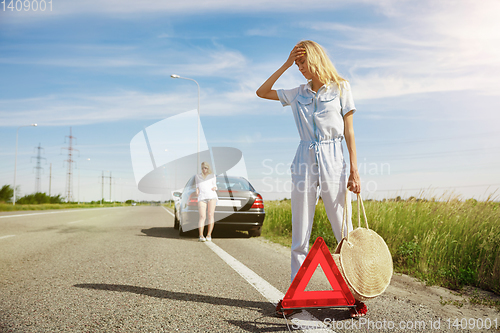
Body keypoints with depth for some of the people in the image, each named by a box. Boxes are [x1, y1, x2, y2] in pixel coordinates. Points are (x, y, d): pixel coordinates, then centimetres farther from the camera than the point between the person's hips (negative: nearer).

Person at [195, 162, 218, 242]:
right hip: (202, 198, 0)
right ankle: (201, 236, -18)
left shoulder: (212, 176, 16)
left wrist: (214, 188, -2)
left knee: (210, 215, -12)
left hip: (212, 196, 0)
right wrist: (197, 190, 5)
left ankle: (209, 235, -6)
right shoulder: (197, 176, 20)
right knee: (202, 217, -13)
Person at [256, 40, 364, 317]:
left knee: (345, 232, -1)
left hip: (333, 161, -3)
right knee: (300, 235, 5)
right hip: (305, 161, 3)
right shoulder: (299, 93, 14)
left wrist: (354, 170, -5)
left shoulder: (340, 88, 5)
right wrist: (286, 64, 9)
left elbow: (349, 131, 2)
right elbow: (261, 92, 15)